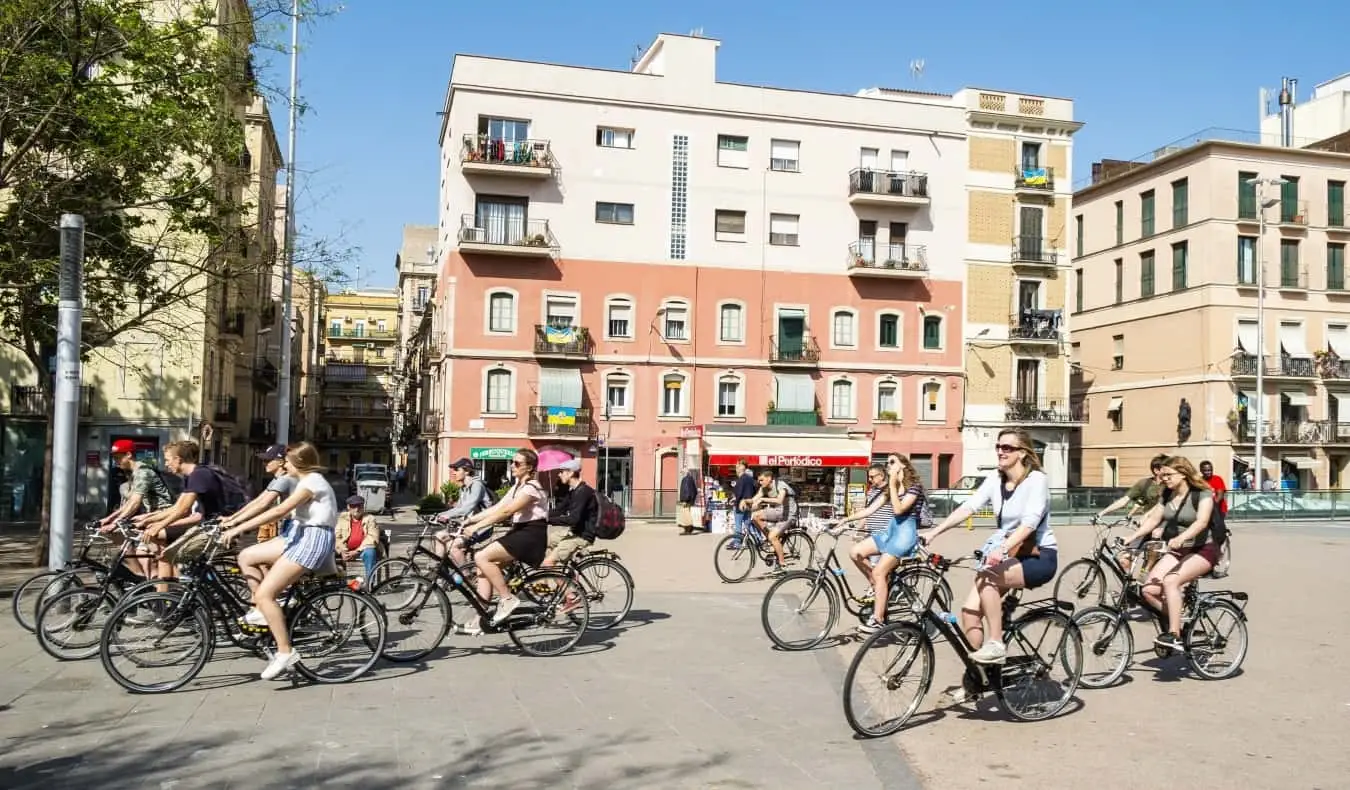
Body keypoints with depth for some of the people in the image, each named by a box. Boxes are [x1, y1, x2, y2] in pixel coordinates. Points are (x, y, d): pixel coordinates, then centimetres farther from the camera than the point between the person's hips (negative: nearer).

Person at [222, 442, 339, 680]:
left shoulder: (312, 482, -16)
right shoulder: (307, 480, 18)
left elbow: (278, 511, -25)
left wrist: (239, 528, -25)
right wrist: (234, 519, 10)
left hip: (313, 539, -11)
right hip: (300, 535, 11)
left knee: (264, 593, -16)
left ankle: (285, 652, -12)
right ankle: (262, 611, 15)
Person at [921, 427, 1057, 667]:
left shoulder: (1036, 479, -14)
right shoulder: (995, 479, 2)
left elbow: (1030, 522, -28)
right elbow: (968, 507, -8)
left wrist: (1003, 548, -44)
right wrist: (934, 532, -21)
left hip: (1039, 557, -6)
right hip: (1008, 556, 6)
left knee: (987, 577, -32)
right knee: (969, 611, -10)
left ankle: (996, 645, -18)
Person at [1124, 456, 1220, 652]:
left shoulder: (1202, 494, -13)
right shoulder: (1167, 495, 6)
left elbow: (1201, 522, -28)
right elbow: (1153, 519, 4)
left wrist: (1181, 538, -45)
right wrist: (1130, 538, -8)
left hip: (1202, 550, -6)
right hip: (1177, 551, 6)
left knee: (1170, 581, -32)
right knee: (1149, 589, -15)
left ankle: (1174, 635, -26)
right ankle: (1175, 621, 9)